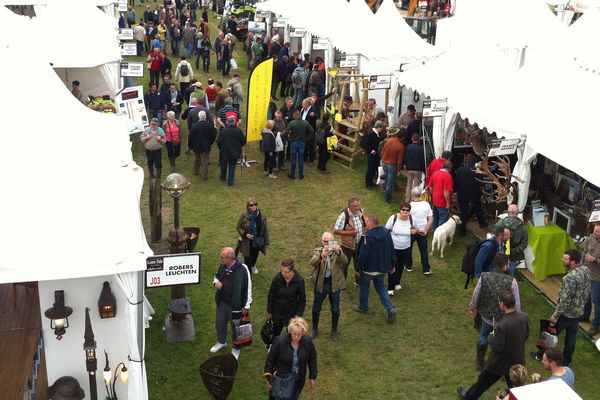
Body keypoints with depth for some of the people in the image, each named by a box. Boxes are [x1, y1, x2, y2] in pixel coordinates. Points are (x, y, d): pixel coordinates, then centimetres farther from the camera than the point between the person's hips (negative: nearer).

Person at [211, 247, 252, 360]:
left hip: (235, 305, -6)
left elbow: (248, 288, -18)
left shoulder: (242, 269, -25)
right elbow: (217, 276, 15)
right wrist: (216, 282, -10)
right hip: (221, 302, 6)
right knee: (219, 324, 23)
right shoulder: (222, 266, -6)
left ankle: (236, 349, 38)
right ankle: (222, 342, 51)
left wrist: (246, 306, -13)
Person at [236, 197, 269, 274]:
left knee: (255, 256, 29)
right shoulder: (244, 216, -19)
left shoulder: (262, 215, -14)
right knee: (248, 260, -3)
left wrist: (266, 243, -3)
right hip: (247, 242, -3)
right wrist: (245, 234, -22)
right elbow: (238, 227, -5)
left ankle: (253, 266, 61)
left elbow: (265, 229, -6)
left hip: (258, 242, 3)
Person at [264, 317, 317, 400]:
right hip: (281, 379, -2)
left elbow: (312, 359, 2)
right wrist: (269, 377, -6)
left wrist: (313, 377, 7)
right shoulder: (280, 341, -22)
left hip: (298, 381, 2)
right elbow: (270, 359, -10)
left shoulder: (308, 342, -14)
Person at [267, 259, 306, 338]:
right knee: (276, 332, 20)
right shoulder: (277, 279, -20)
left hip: (292, 314, -1)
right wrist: (269, 312, 2)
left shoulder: (299, 281, -20)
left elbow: (302, 299, -7)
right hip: (277, 312, 1)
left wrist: (299, 314, -9)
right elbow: (271, 296, -5)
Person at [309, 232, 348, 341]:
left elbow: (345, 262, -25)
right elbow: (312, 262, -28)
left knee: (335, 310, 12)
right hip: (320, 284, 0)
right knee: (316, 309, 15)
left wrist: (339, 252, -44)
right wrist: (321, 255, -49)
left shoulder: (338, 251, -6)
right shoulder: (317, 251, -8)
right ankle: (315, 329, 36)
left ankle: (334, 331, 33)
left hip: (334, 284, 0)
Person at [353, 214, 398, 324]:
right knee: (380, 287, 20)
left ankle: (363, 307, 33)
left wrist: (358, 268, -10)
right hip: (382, 267, 7)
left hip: (369, 268, -7)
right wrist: (392, 265, 16)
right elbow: (392, 250, 6)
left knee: (364, 286, 17)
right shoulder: (386, 232, -2)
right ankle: (391, 309, 5)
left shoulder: (368, 236, -25)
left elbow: (363, 254, -23)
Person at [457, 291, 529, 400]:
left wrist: (491, 337, -8)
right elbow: (526, 335, 1)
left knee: (483, 382, 21)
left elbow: (497, 347, -26)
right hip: (518, 360, 4)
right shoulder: (524, 317, -16)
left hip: (500, 363, -4)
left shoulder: (502, 325, -36)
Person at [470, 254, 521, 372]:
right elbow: (516, 302, -13)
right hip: (505, 318, -3)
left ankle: (480, 364, 42)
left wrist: (473, 307, 18)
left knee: (483, 337, 26)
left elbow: (476, 294, -2)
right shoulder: (511, 281, -22)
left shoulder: (484, 277, -15)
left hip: (487, 315, 3)